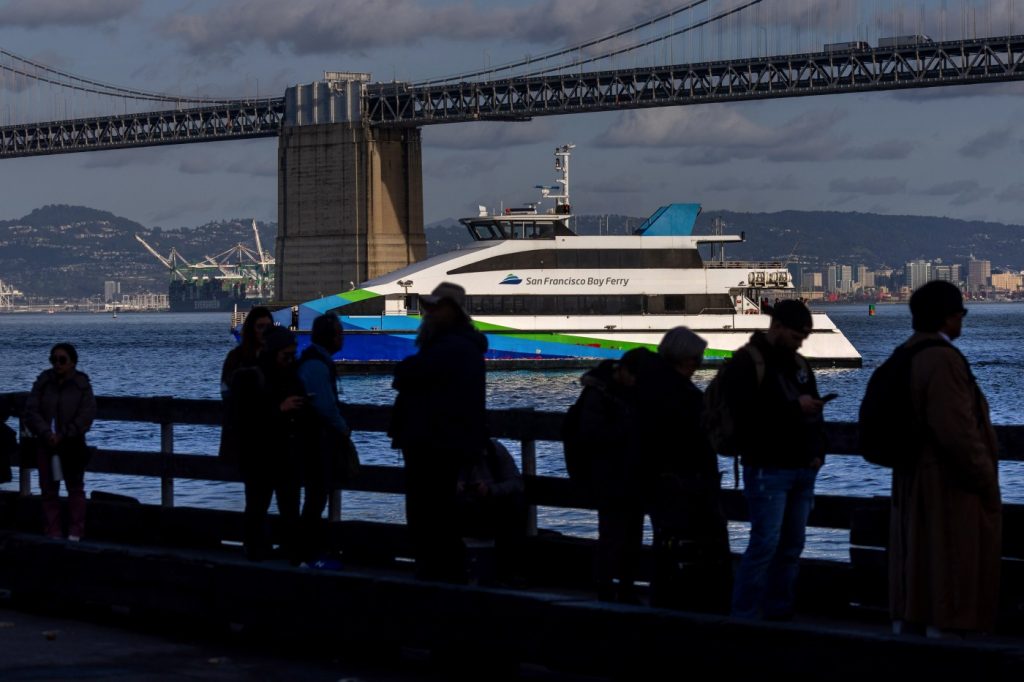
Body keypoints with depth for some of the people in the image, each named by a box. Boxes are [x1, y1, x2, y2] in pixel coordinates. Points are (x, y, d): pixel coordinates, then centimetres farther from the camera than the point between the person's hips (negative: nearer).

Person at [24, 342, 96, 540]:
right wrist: (47, 434, -20)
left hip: (73, 446, -2)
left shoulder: (82, 385, -6)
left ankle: (76, 532, 14)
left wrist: (63, 435, -19)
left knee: (75, 488, 8)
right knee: (49, 489, 5)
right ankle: (53, 533, 11)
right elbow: (31, 410, -7)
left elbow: (86, 415, -13)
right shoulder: (43, 382, -1)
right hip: (46, 445, 2)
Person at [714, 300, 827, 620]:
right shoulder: (746, 363, -8)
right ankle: (744, 615, -7)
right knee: (765, 543, -12)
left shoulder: (799, 364, 17)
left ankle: (779, 612, 16)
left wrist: (818, 451, 9)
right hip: (768, 470, -8)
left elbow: (814, 412, 24)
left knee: (792, 545, 9)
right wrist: (794, 407, -20)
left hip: (802, 470, 8)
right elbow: (746, 413, -20)